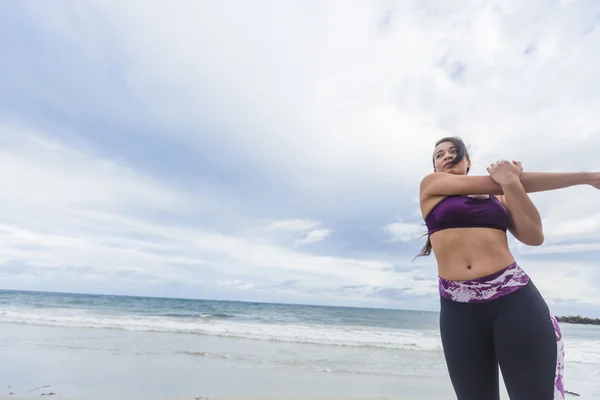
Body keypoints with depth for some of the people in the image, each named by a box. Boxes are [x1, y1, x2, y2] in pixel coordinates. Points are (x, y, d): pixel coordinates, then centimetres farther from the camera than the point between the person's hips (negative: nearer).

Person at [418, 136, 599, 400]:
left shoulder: (498, 196, 17)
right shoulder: (430, 185, 6)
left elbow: (534, 237, 2)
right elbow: (496, 183, 0)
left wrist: (511, 182, -4)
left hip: (514, 297, 2)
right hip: (458, 308, -1)